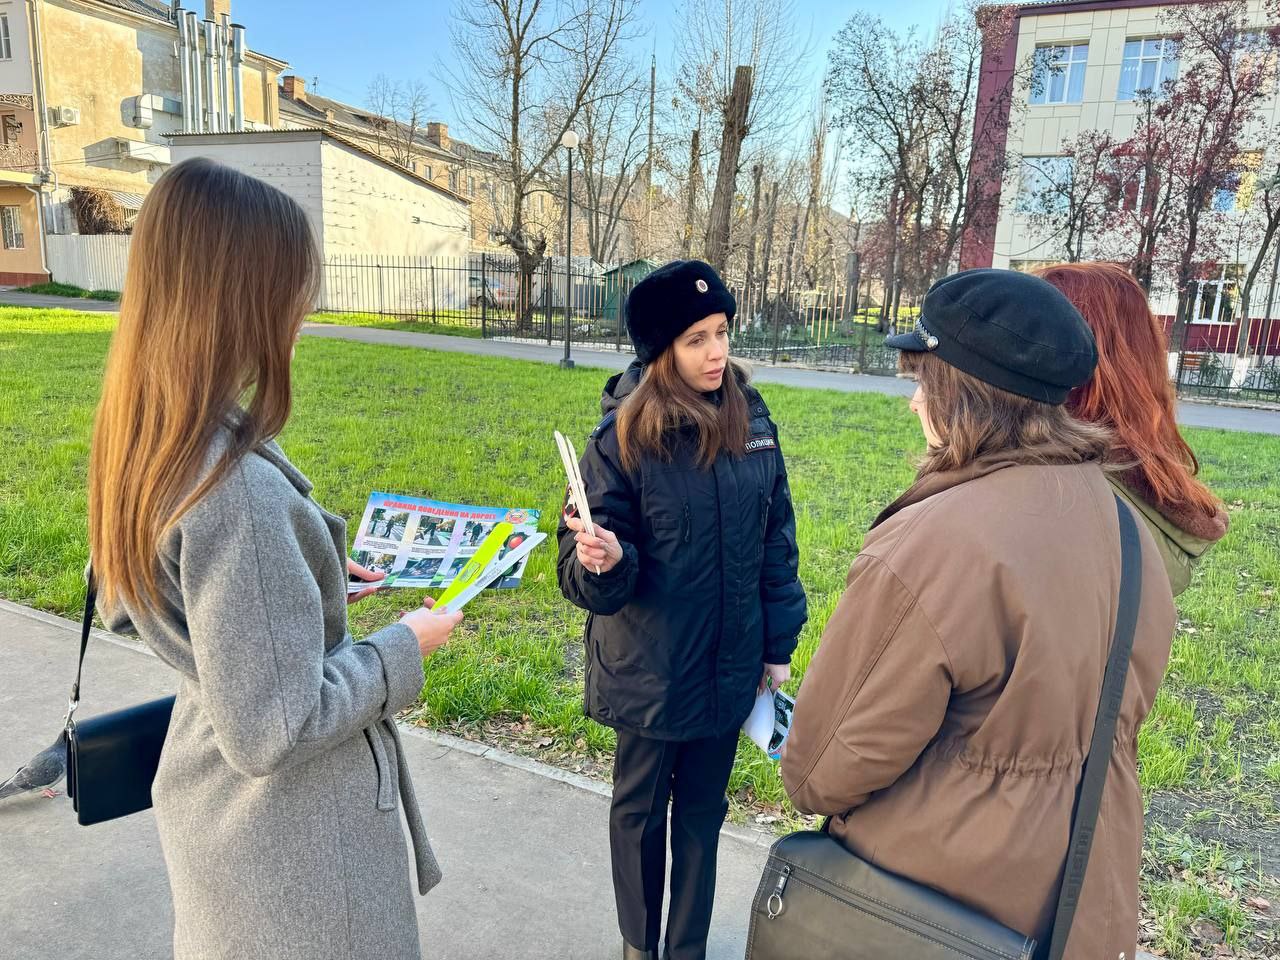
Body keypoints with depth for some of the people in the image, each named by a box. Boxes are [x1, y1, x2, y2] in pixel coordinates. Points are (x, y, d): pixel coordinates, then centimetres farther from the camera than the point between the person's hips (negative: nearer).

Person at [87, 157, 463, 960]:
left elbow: (129, 605, 10)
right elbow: (273, 731, -29)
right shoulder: (236, 490, -33)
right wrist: (403, 649, -15)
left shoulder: (140, 446, -5)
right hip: (291, 834, -8)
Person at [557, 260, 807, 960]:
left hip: (730, 666, 3)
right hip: (648, 671, -3)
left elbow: (777, 544, 3)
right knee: (640, 809, 18)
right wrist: (603, 561, -36)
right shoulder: (623, 438, -17)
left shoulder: (752, 425, -6)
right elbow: (586, 574, -14)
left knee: (703, 810, 20)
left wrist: (778, 646, 5)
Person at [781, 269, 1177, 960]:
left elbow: (854, 742, -21)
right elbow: (1124, 708, 8)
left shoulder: (929, 544, -31)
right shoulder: (1125, 523, -6)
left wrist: (808, 788, 1)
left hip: (939, 880, -6)